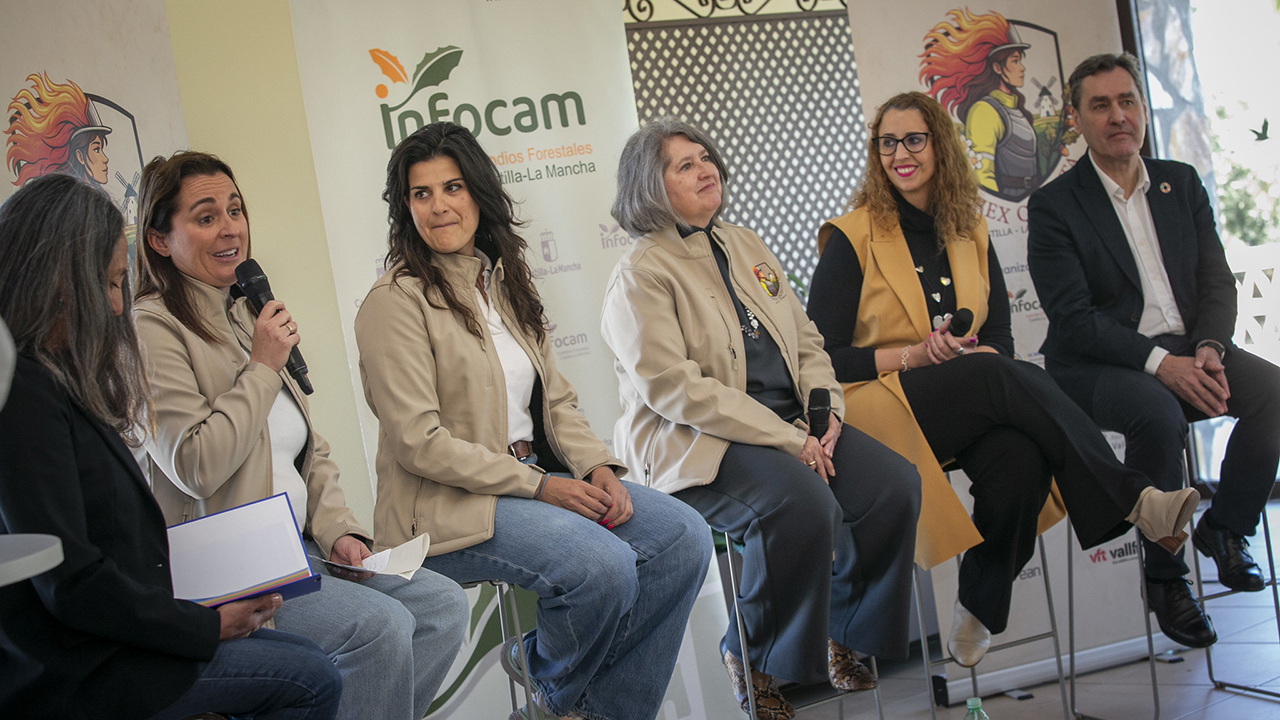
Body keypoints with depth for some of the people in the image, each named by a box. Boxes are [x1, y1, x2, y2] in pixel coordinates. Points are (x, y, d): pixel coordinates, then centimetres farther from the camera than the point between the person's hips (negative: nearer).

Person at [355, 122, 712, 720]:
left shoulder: (504, 282, 14)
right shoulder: (395, 302, -10)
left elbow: (556, 400, 15)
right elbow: (419, 443, -16)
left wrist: (596, 465, -5)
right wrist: (538, 486, -17)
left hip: (537, 477, 8)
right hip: (449, 508, -7)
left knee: (684, 537, -8)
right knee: (603, 564, -28)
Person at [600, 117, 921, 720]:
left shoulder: (744, 245, 18)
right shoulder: (640, 275, -6)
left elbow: (806, 339, 18)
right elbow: (674, 388, -17)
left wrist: (825, 410, -3)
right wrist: (785, 440, -20)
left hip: (790, 422, 7)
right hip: (696, 444, -7)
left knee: (895, 485, -14)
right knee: (803, 503, -32)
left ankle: (845, 632, 9)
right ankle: (753, 658, -7)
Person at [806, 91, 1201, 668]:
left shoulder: (970, 231, 15)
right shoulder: (850, 238, 0)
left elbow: (1000, 337, 15)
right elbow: (823, 357, -5)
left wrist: (977, 356, -10)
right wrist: (915, 355, -16)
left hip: (970, 408, 4)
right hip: (881, 403, -4)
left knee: (1020, 459, -30)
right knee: (1007, 380, -30)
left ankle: (979, 609, -17)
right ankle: (1131, 499, -24)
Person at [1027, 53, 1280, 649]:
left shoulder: (1181, 183, 13)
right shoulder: (1053, 206, -4)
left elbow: (1217, 280, 9)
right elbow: (1074, 319, -13)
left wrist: (1209, 348, -11)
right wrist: (1158, 364, -23)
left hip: (1185, 351, 5)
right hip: (1098, 365, -5)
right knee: (1159, 413, -35)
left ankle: (1224, 528, -1)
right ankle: (1165, 576, -16)